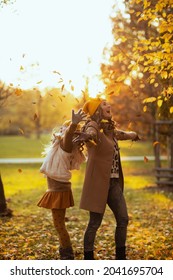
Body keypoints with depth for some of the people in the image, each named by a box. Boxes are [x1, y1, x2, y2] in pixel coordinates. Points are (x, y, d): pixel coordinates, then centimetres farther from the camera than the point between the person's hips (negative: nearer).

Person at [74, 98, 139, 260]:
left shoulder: (110, 129, 14)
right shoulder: (94, 126, -10)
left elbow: (122, 134, 38)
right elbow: (91, 131, -37)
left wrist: (134, 135, 59)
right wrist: (86, 135, -61)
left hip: (114, 182, 8)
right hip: (98, 182, -8)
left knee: (123, 219, 7)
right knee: (95, 223, -4)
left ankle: (120, 257, 19)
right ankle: (88, 259, 7)